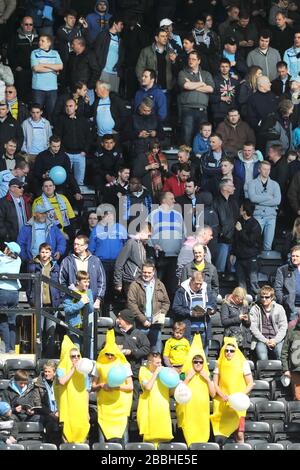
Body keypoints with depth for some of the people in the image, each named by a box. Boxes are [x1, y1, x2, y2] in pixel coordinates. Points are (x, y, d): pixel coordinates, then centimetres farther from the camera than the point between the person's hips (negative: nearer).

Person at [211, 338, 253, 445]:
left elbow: (250, 384, 3)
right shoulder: (220, 364, 6)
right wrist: (223, 395, -11)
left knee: (239, 433, -10)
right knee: (220, 435, -6)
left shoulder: (243, 363, 1)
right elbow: (215, 384, 6)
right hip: (222, 403, 1)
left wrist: (240, 395, -12)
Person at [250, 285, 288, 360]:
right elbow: (253, 328, -1)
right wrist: (265, 341, -10)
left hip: (277, 339, 1)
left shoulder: (279, 308, 8)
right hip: (261, 339, -1)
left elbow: (283, 327, 5)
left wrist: (275, 340, -10)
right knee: (262, 357, -29)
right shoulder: (254, 309, 5)